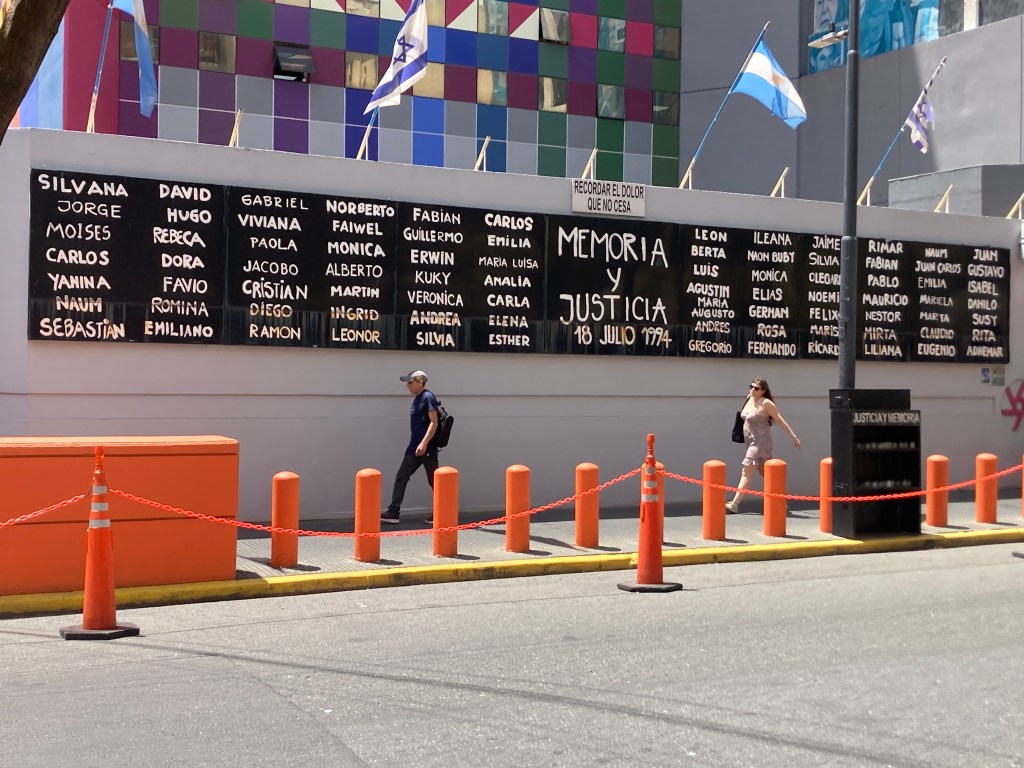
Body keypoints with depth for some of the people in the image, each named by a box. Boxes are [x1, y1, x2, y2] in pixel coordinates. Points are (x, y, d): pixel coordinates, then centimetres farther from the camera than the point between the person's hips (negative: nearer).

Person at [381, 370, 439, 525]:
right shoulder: (417, 399, 17)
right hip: (414, 448, 9)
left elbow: (434, 422, -17)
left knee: (434, 481, 0)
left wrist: (424, 443, -25)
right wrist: (418, 444, 20)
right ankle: (393, 513, 2)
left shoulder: (428, 397, -9)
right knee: (401, 478, 3)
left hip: (427, 449, -9)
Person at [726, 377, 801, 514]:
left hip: (761, 443, -8)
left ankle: (734, 505, -16)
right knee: (765, 474, 15)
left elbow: (781, 421, -12)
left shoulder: (766, 404, -14)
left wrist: (794, 437, -13)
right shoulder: (749, 398, 7)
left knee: (747, 473, -13)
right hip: (752, 443, 8)